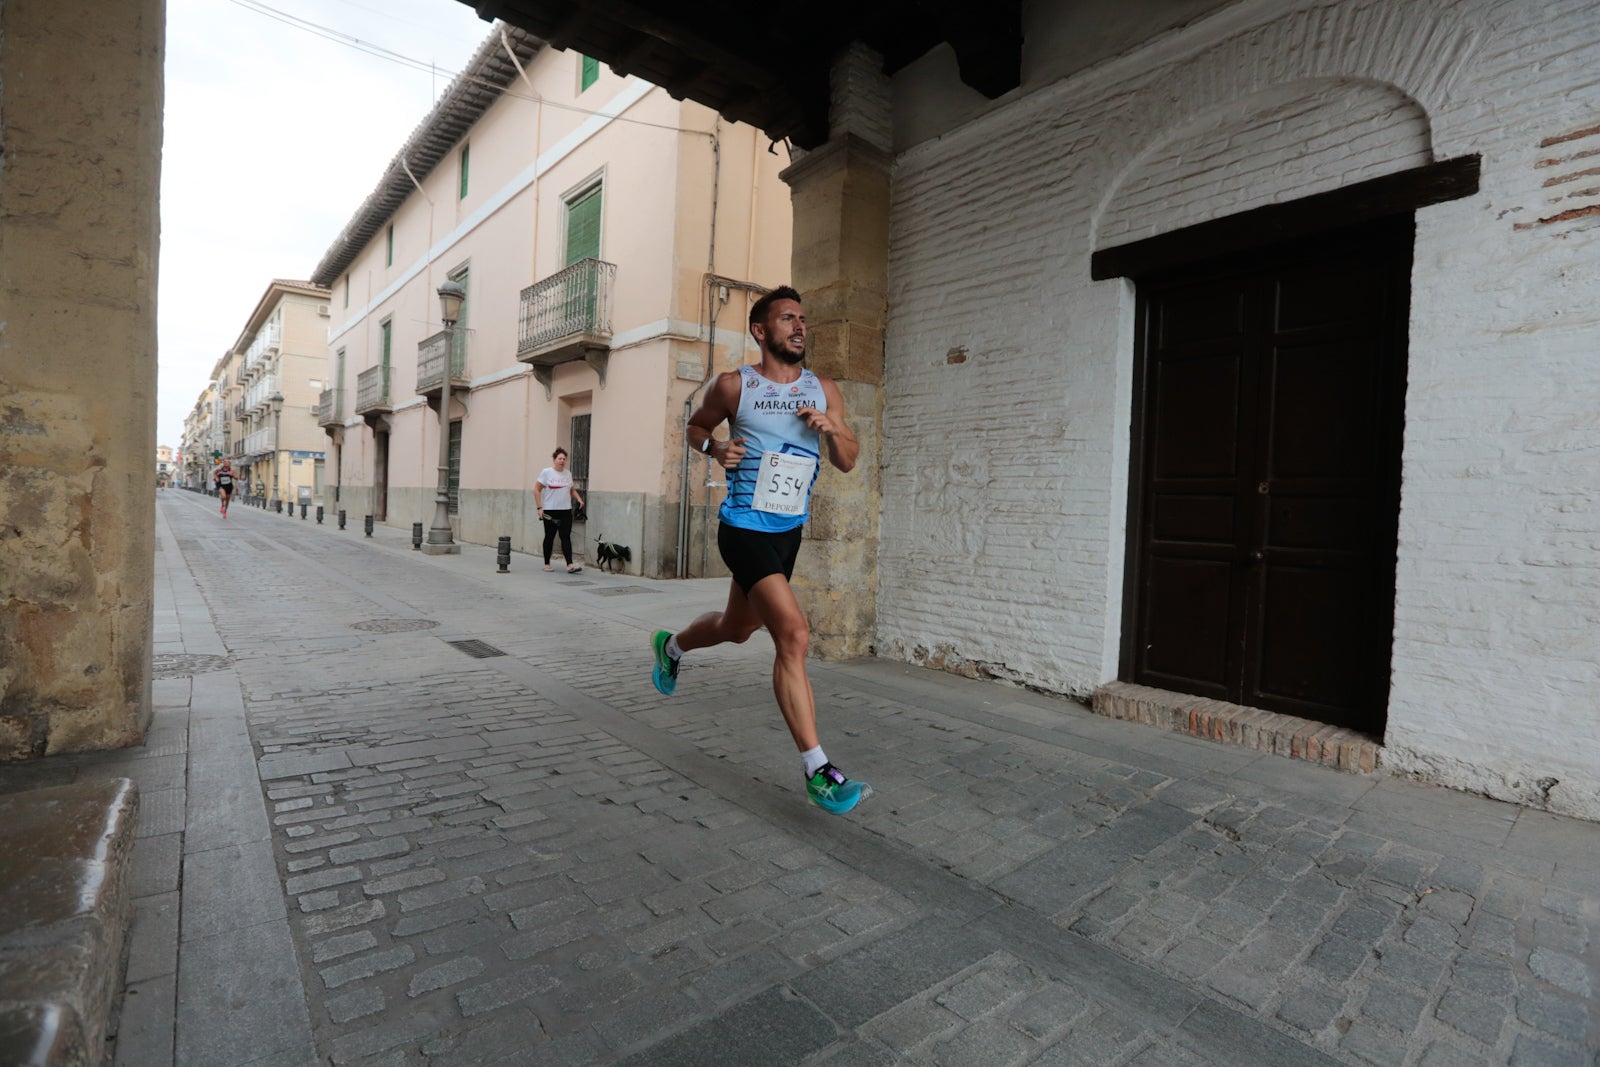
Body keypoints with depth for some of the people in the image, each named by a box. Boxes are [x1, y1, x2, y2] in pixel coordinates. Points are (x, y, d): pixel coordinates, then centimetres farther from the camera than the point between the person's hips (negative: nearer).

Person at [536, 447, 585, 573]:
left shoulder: (568, 473, 9)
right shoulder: (546, 472, -4)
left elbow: (572, 490, 19)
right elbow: (537, 490, -4)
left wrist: (579, 499, 1)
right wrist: (539, 507, -11)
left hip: (566, 511, 3)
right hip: (550, 512, -3)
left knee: (566, 537, -5)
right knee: (549, 537, 8)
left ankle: (570, 565, -12)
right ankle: (547, 564, 21)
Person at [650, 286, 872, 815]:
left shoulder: (824, 390, 5)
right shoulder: (734, 386, -5)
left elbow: (848, 462, 7)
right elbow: (695, 426, 11)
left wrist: (831, 429, -13)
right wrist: (716, 448, -11)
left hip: (789, 531, 6)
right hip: (744, 528, -6)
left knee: (738, 627, 23)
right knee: (793, 634, -20)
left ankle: (671, 645, 55)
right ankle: (817, 771, -11)